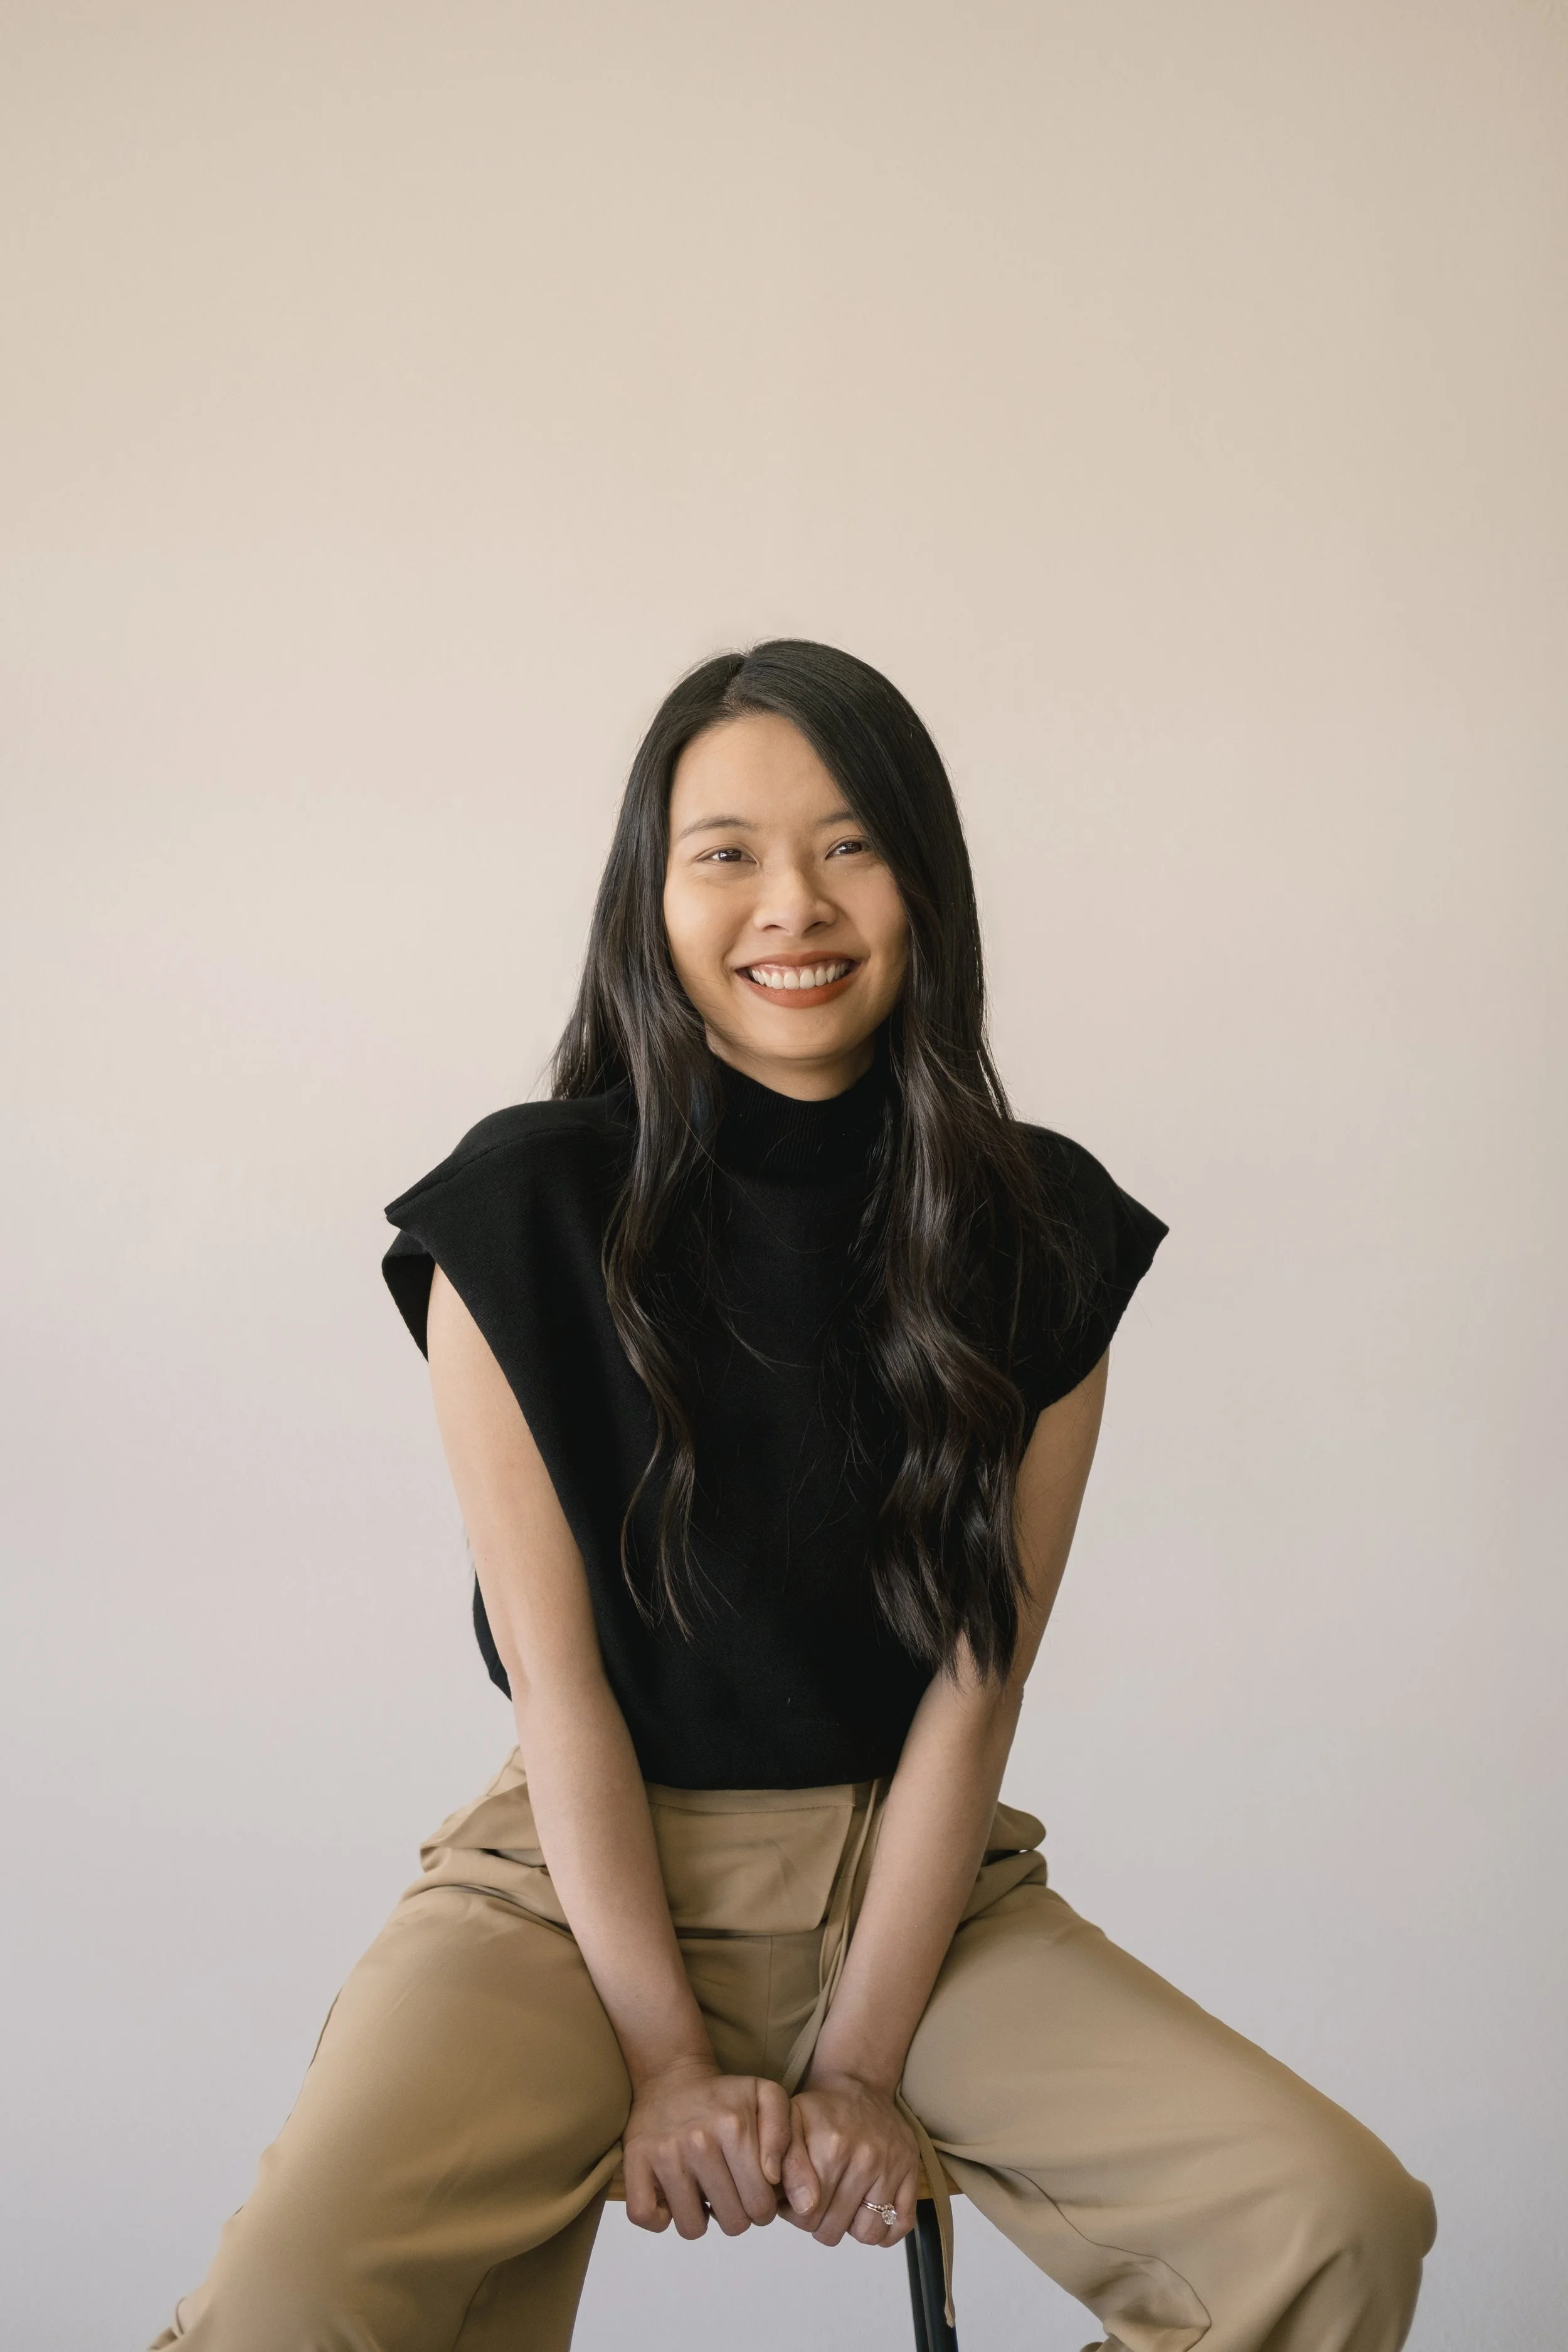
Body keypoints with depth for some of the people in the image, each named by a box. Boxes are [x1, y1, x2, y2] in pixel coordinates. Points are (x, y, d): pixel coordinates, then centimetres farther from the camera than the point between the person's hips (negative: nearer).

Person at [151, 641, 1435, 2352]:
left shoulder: (1041, 1234, -1)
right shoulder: (523, 1212, -7)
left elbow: (975, 1677, -5)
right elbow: (556, 1674, -8)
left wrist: (862, 2062, -10)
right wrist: (668, 2053, -11)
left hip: (916, 1880, 3)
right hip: (590, 1873, -2)